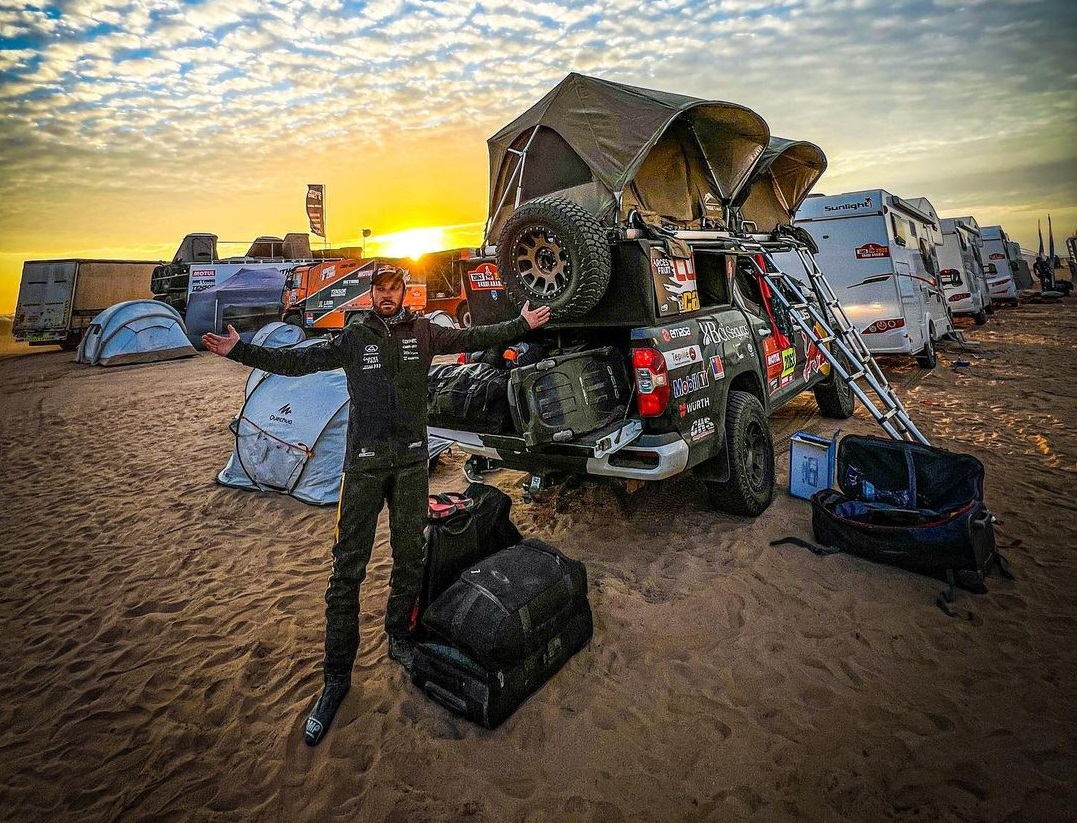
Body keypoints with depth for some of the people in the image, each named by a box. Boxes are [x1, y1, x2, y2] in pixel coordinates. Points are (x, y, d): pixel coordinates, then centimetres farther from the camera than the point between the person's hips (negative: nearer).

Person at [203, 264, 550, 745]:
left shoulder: (423, 332, 6)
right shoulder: (353, 337, 4)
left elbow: (475, 338, 8)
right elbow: (297, 362, 7)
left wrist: (523, 324, 7)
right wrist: (238, 351, 3)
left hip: (411, 460, 2)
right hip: (364, 462, -1)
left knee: (410, 557, 11)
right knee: (347, 568, 0)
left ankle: (399, 637, 33)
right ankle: (336, 677, 12)